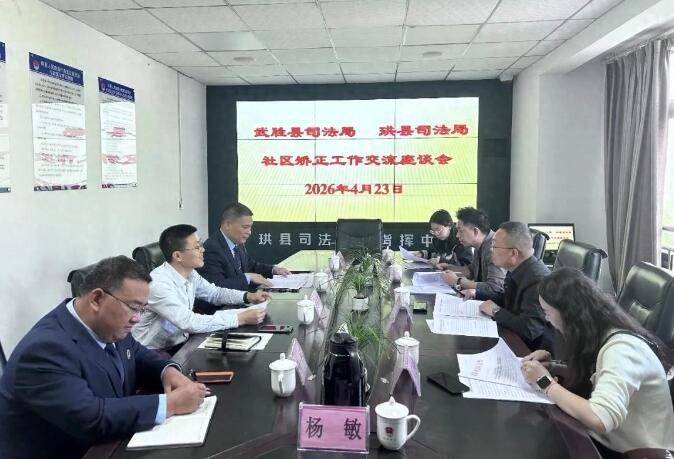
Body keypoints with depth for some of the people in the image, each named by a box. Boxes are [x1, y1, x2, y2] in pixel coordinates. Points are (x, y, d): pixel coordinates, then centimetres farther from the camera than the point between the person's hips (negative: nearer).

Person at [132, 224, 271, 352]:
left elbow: (215, 293, 15)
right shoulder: (158, 283, -26)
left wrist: (248, 296, -2)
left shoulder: (190, 274, -1)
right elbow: (190, 322, -32)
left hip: (180, 343, 7)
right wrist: (241, 318, -29)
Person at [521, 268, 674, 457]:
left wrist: (545, 381, -26)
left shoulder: (621, 348, -27)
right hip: (608, 439, 7)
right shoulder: (596, 336, -1)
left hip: (632, 452, -7)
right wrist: (552, 362, -3)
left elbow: (599, 419, -39)